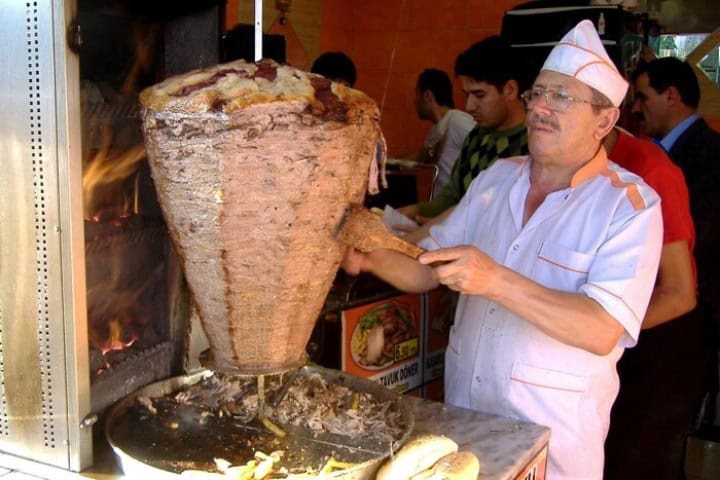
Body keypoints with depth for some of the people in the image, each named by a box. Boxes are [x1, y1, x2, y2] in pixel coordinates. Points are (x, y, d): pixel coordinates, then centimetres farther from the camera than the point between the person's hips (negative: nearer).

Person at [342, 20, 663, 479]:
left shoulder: (631, 205, -14)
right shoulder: (497, 177, 3)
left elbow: (604, 332, -26)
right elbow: (429, 266, 5)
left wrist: (496, 281, -36)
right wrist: (373, 257, -15)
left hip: (552, 427, -4)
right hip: (464, 406, 5)